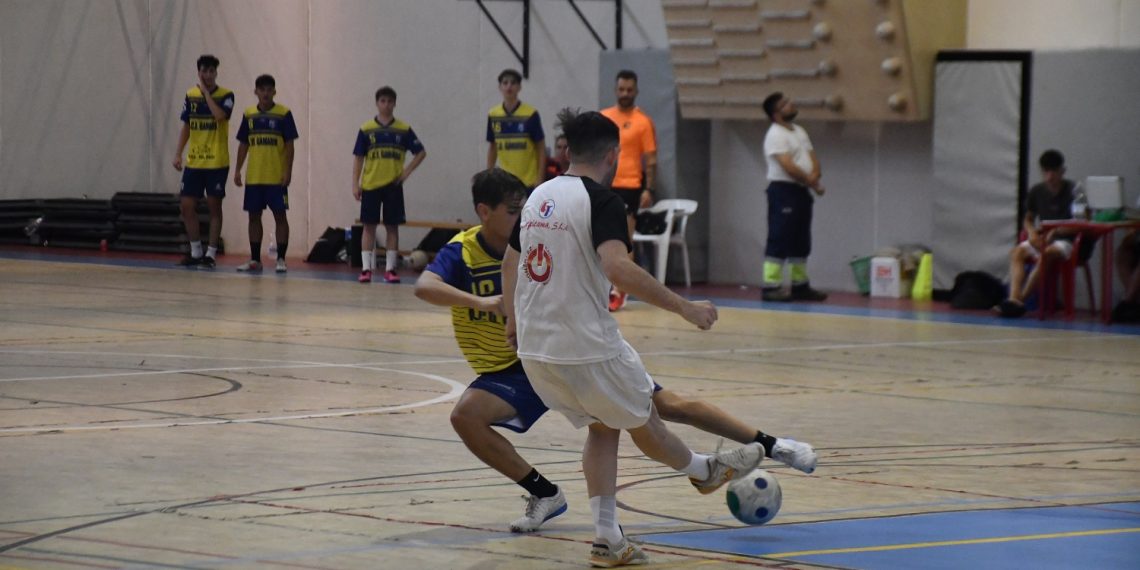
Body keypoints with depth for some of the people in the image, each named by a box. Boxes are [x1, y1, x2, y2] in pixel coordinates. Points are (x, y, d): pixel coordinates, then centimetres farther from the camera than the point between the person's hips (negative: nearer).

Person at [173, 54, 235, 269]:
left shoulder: (226, 96, -5)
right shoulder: (190, 95, 8)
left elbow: (220, 115, -25)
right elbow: (186, 127, 13)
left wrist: (206, 91, -16)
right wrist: (178, 153, 5)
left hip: (217, 163, -4)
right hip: (193, 161, 4)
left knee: (214, 207, 1)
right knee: (186, 205, 2)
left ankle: (211, 254, 6)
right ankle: (196, 252, 15)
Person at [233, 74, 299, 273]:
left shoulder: (283, 114, -3)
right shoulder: (249, 115, 8)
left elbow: (289, 145, -5)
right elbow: (243, 145, 12)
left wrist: (288, 171, -11)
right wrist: (237, 170, 6)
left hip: (276, 176, -4)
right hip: (254, 176, 4)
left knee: (280, 215, -2)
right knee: (254, 216, 7)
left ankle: (281, 259, 3)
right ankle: (255, 260, 14)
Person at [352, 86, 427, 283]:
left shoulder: (403, 130, 2)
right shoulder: (366, 129, 2)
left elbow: (421, 152, 9)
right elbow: (358, 158, 4)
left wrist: (407, 171, -3)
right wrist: (355, 184, -3)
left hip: (393, 186, 0)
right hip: (370, 185, 0)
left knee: (392, 226, 2)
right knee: (369, 226, 1)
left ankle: (390, 269, 8)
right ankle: (366, 268, 3)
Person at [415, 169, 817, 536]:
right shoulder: (461, 253, -13)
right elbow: (424, 287, -32)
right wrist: (480, 301, -46)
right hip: (512, 370, 0)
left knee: (667, 406, -4)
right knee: (465, 416, -28)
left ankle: (770, 445, 9)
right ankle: (544, 494, -12)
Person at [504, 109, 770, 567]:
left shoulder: (538, 197, 10)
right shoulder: (601, 200, -14)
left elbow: (510, 261, 24)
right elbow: (618, 269, -29)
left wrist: (513, 322, 40)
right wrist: (684, 307, -24)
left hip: (534, 349, 7)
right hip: (588, 348, -7)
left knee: (603, 427, 22)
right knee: (643, 422, 18)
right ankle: (706, 471, 43)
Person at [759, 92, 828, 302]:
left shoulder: (799, 131, 17)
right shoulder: (776, 135, -13)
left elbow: (812, 158, 14)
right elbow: (788, 166, -20)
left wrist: (814, 176, -8)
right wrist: (812, 183, -12)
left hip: (801, 191, 9)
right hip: (783, 190, -9)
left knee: (801, 243, 13)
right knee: (779, 240, -10)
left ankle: (800, 285, 20)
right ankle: (771, 287, -10)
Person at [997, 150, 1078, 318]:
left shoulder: (1072, 191, -5)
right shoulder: (1037, 191, 8)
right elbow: (1028, 219, 20)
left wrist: (1056, 232, -22)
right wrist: (1032, 232, -3)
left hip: (1065, 241, -5)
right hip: (1041, 239, 5)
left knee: (1046, 254, -37)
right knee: (1017, 252, -26)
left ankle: (1021, 300, -38)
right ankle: (1014, 298, -43)